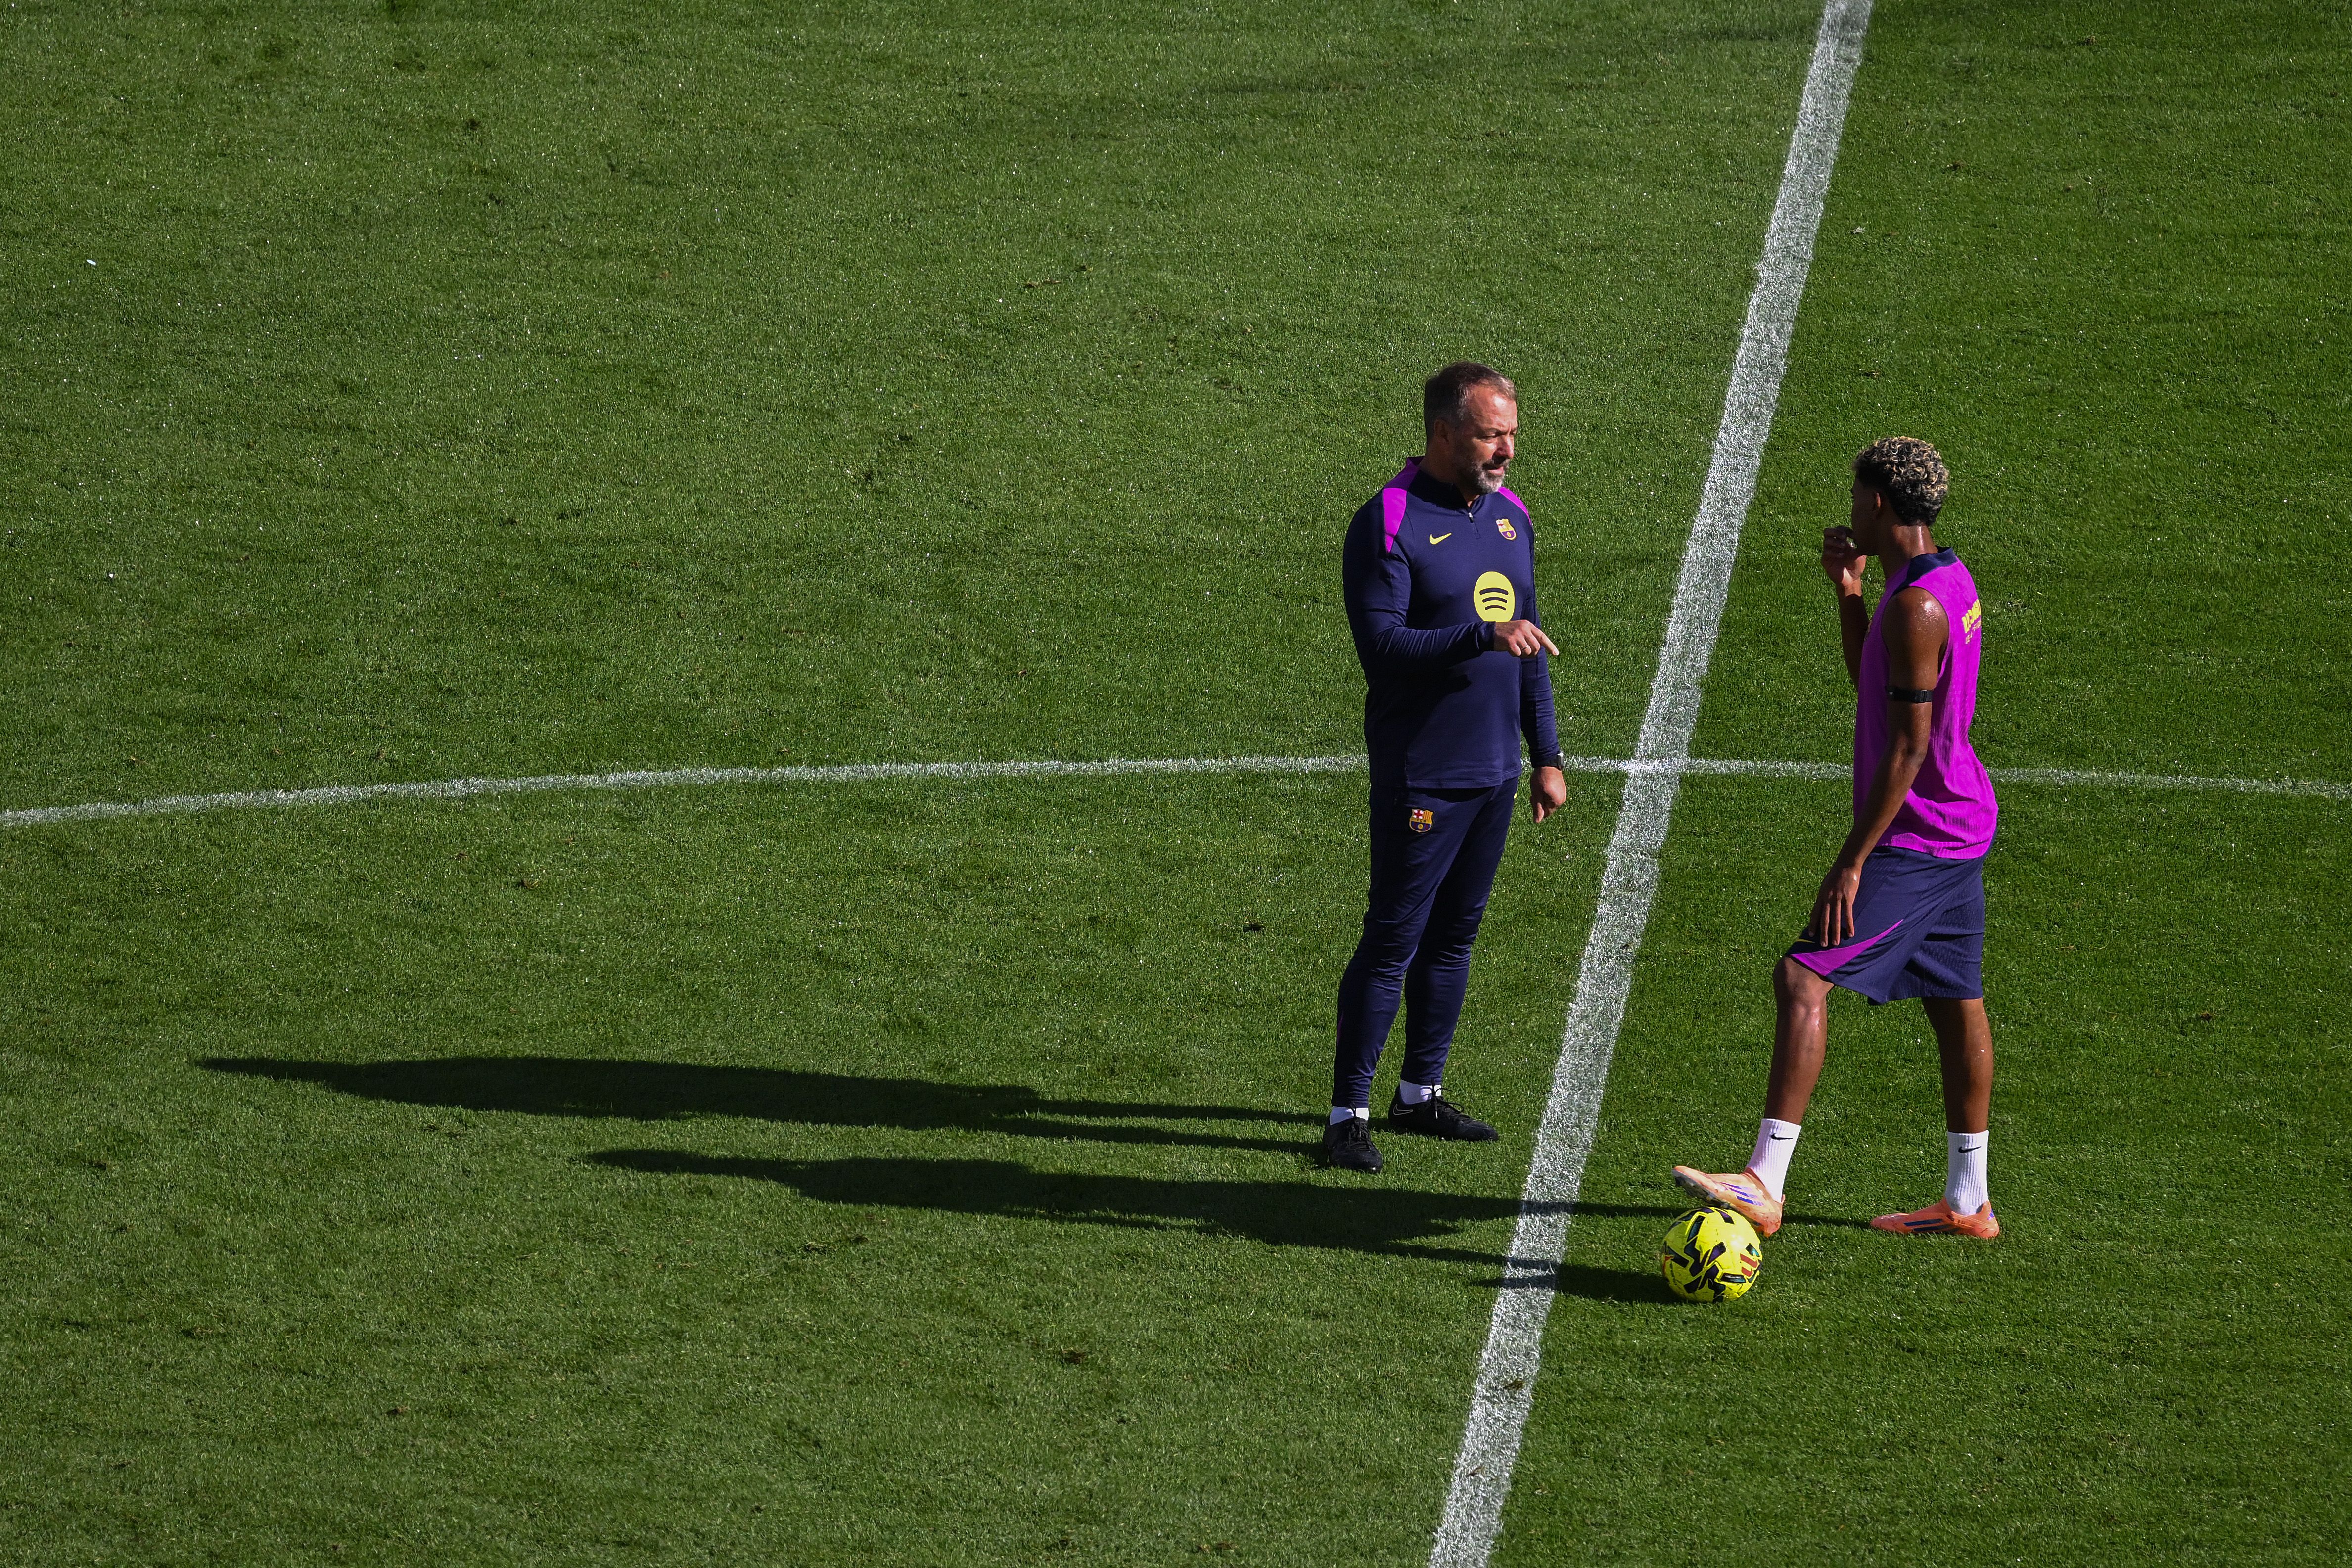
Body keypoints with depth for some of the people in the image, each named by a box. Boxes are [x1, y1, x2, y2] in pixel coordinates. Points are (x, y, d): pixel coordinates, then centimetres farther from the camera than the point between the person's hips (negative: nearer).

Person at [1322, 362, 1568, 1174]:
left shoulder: (1509, 515, 11)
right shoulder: (1389, 523, -13)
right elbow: (1381, 647, -21)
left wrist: (1546, 755, 17)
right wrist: (1483, 636, -31)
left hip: (1494, 770, 7)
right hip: (1422, 775, -7)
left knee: (1454, 937, 13)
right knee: (1393, 942, -6)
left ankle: (1421, 1093, 24)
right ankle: (1348, 1114, -1)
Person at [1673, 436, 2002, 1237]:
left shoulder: (1916, 608, -20)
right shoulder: (1950, 580, 11)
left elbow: (1908, 748, -22)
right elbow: (1872, 686, 24)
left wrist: (1852, 862, -21)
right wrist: (1849, 593, 12)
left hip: (1914, 837, -10)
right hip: (1962, 833, 10)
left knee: (1804, 978, -14)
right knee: (1956, 1003, 15)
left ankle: (1765, 1182, -20)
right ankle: (1967, 1201, 23)